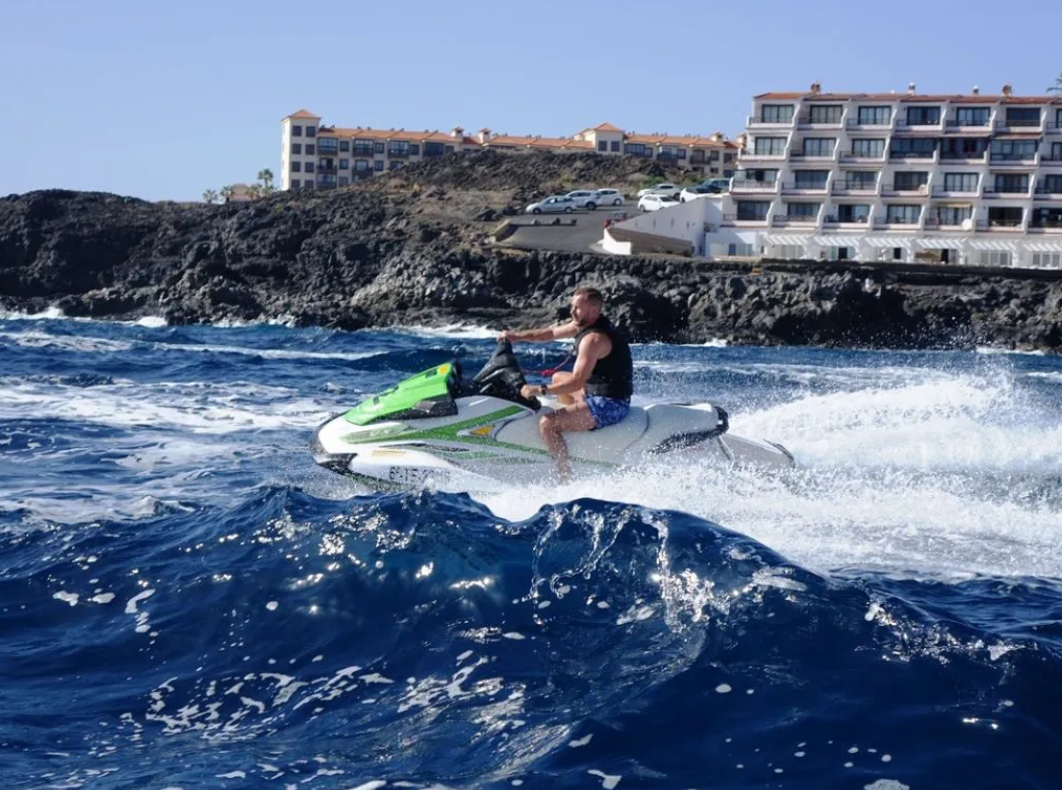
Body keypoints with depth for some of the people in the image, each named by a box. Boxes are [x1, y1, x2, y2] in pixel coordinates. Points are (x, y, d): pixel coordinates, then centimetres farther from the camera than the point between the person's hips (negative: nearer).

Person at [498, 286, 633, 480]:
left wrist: (539, 390, -26)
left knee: (547, 423, -20)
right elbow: (552, 333, 19)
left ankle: (567, 479, -20)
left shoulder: (593, 338, -24)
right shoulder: (584, 323, 6)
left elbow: (577, 382, -29)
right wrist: (517, 336, 13)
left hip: (609, 405, -11)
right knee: (558, 378, 30)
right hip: (598, 393, 11)